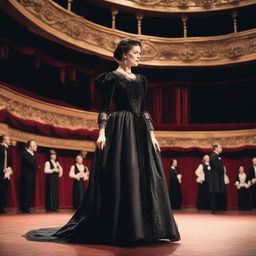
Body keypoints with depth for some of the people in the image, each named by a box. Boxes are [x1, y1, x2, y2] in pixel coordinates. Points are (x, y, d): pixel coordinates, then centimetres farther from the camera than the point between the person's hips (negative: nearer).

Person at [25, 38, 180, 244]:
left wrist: (152, 134, 8)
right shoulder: (112, 77, 0)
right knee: (118, 178, -7)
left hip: (140, 131, 7)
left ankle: (141, 227, 12)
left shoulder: (141, 79, 17)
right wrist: (102, 132, -19)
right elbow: (104, 108, -6)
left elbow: (144, 110, 15)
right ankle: (116, 230, 4)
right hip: (120, 129, -6)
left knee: (145, 179, 3)